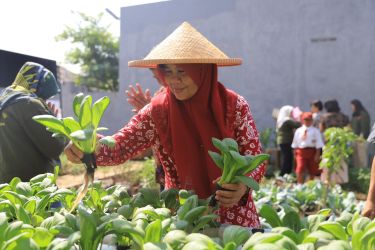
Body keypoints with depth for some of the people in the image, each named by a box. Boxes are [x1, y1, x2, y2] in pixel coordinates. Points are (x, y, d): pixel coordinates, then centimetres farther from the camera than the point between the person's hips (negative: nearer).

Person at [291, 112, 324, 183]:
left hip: (312, 152, -1)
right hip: (301, 152, 1)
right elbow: (295, 144, 11)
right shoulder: (298, 131, 7)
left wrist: (317, 155, -10)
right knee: (300, 170, -10)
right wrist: (295, 153, 6)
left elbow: (318, 144, -4)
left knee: (312, 171, 9)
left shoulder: (315, 131, 0)